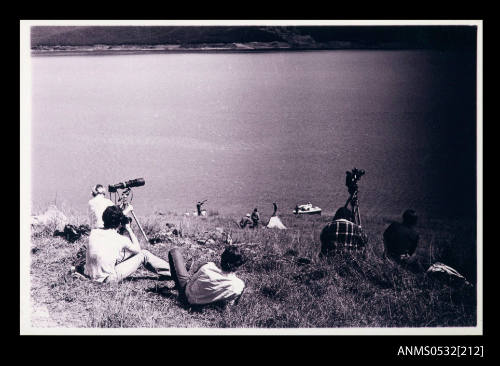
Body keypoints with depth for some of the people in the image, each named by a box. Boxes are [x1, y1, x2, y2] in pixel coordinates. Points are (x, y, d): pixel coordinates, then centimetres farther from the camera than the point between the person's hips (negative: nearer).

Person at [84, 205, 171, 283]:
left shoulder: (93, 233, -2)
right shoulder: (121, 240, -16)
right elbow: (137, 249, 5)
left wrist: (125, 212, 32)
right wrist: (128, 229, 6)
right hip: (108, 279, -6)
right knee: (143, 255, 3)